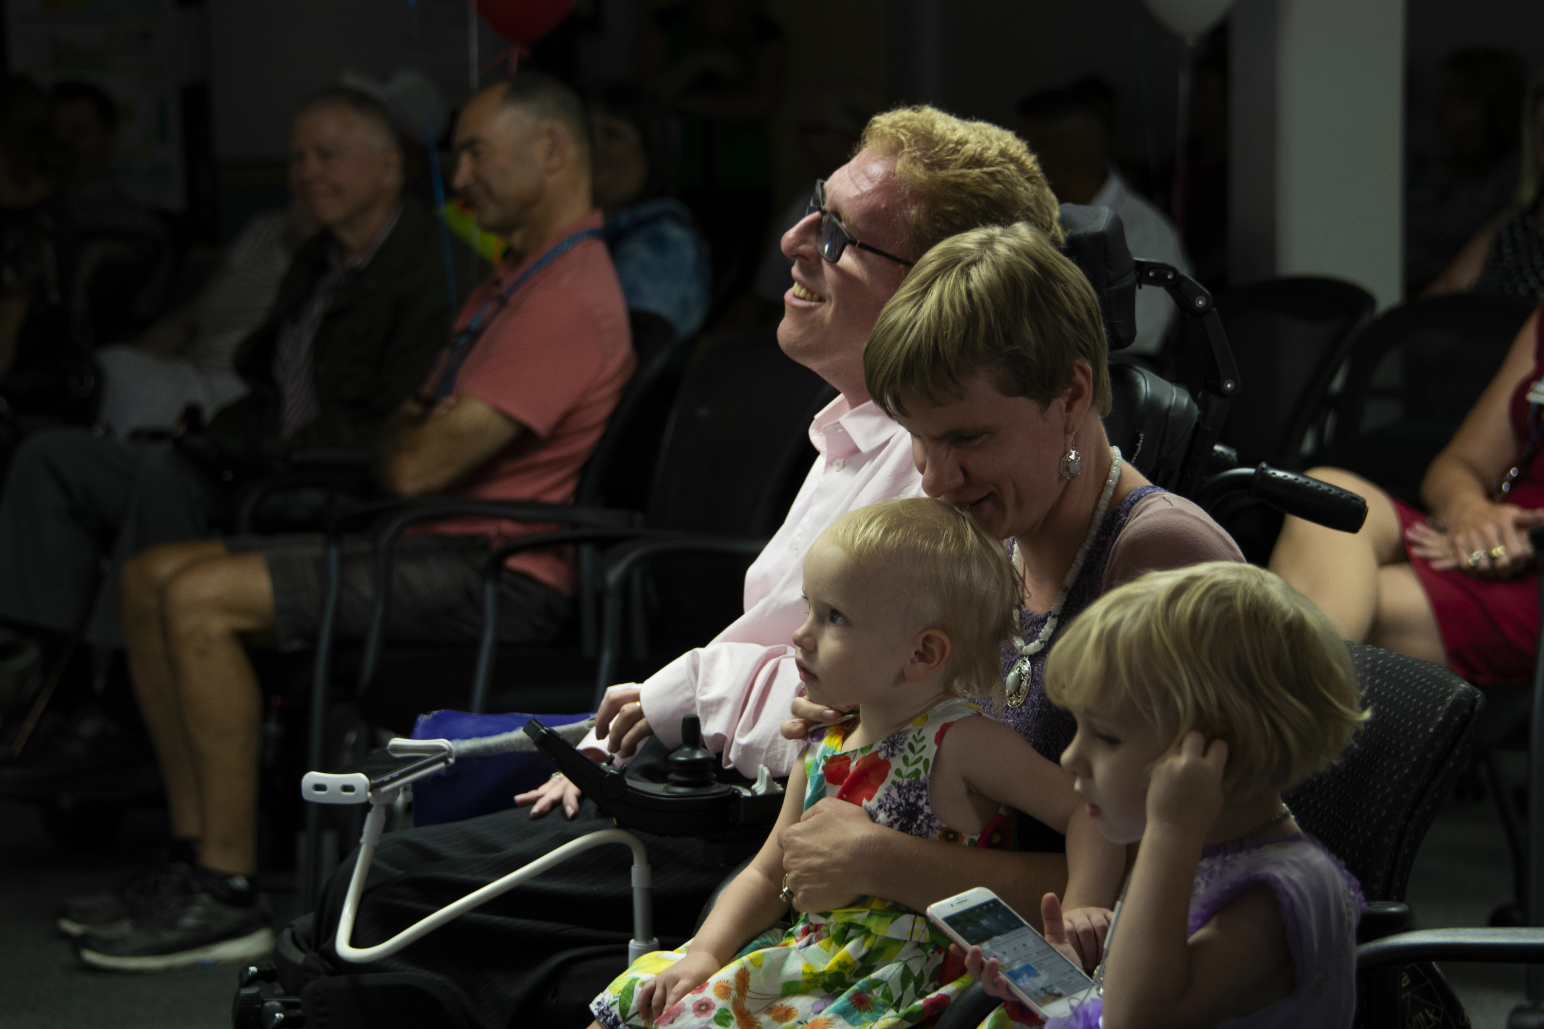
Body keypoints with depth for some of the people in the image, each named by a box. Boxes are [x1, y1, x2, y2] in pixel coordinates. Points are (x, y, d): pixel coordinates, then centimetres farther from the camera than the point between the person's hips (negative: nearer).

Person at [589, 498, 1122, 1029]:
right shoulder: (824, 750, 9)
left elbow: (1088, 808, -16)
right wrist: (705, 955, 4)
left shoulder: (960, 742, -13)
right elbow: (767, 875, 17)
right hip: (814, 957, 7)